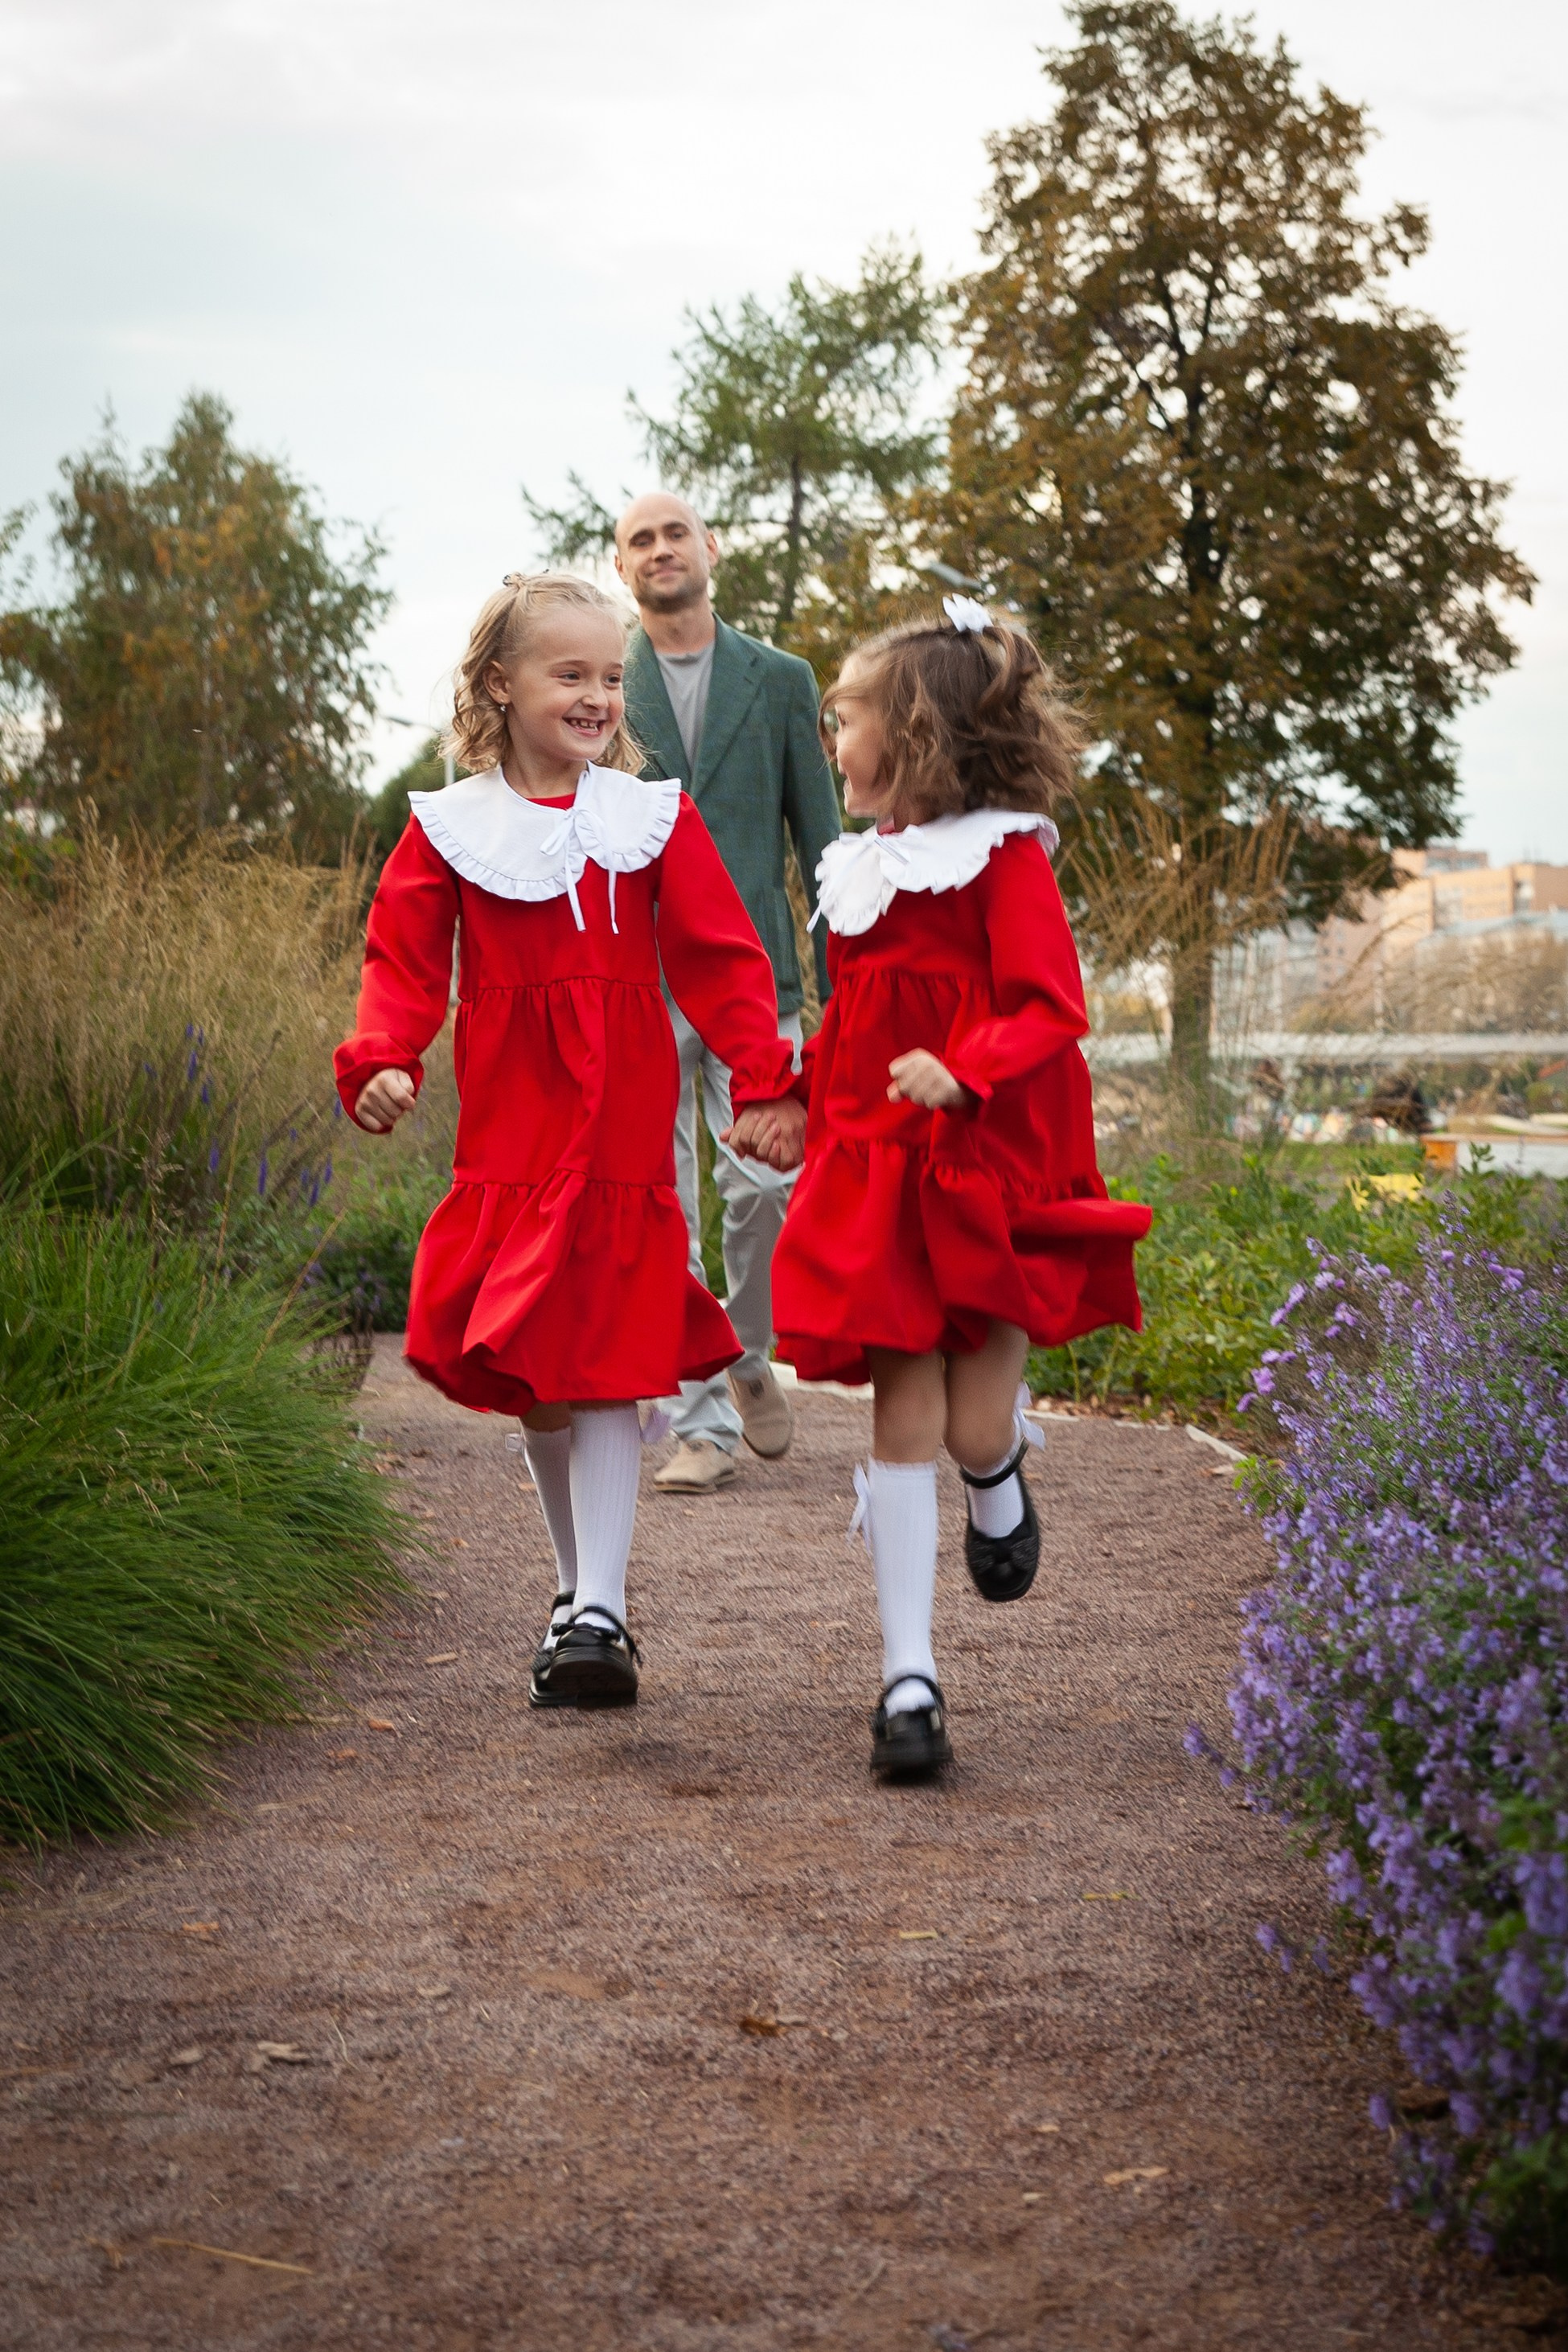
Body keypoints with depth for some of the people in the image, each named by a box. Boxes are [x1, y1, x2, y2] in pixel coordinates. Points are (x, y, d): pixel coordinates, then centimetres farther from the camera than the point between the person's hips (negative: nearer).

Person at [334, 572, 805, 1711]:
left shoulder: (655, 816, 5)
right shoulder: (449, 827, 6)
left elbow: (721, 959, 2)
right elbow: (405, 965, 3)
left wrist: (765, 1079, -9)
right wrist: (382, 1061, -16)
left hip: (624, 1130, -2)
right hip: (509, 1133, 2)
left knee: (605, 1367, -8)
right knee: (532, 1379, 7)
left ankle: (599, 1616, -9)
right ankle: (579, 1590, 24)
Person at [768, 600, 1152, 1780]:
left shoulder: (1006, 857, -7)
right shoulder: (867, 869, 13)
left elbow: (1052, 1011, -13)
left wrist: (965, 1070, -27)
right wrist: (799, 1102, 19)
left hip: (989, 1168, -5)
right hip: (876, 1169, 5)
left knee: (974, 1425, -4)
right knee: (903, 1417, 0)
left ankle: (1000, 1488, 36)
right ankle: (909, 1677, 1)